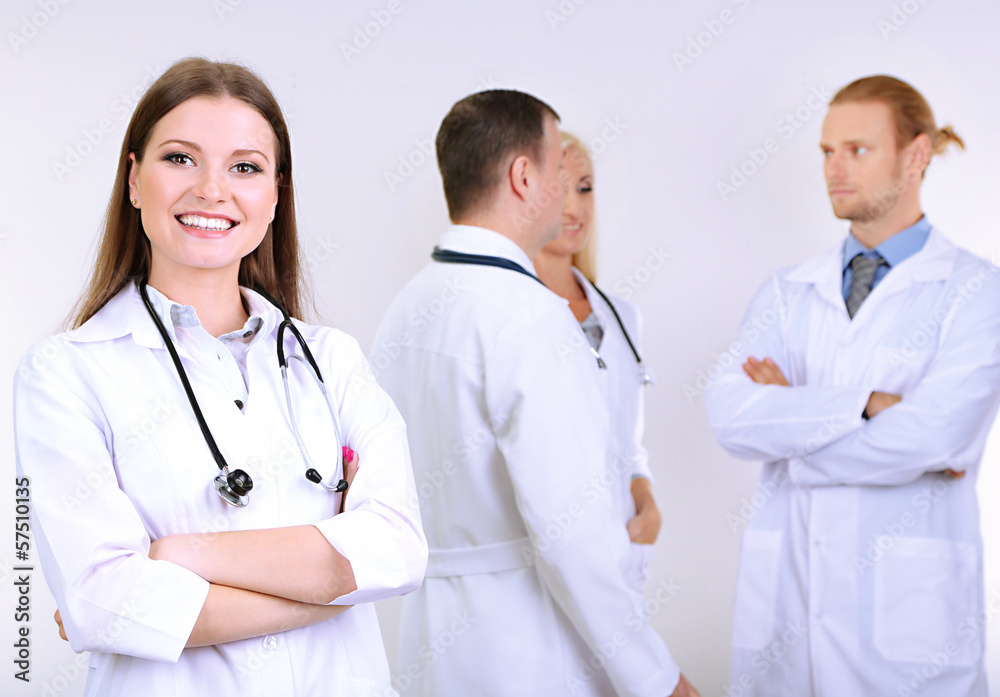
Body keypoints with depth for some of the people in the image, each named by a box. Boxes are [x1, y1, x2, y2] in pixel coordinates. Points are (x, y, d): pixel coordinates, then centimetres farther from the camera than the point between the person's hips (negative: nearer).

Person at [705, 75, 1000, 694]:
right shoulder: (787, 293, 11)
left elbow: (934, 431, -17)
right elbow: (730, 415, -6)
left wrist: (790, 416, -5)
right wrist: (867, 404, -15)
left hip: (906, 604, -3)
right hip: (784, 595, 3)